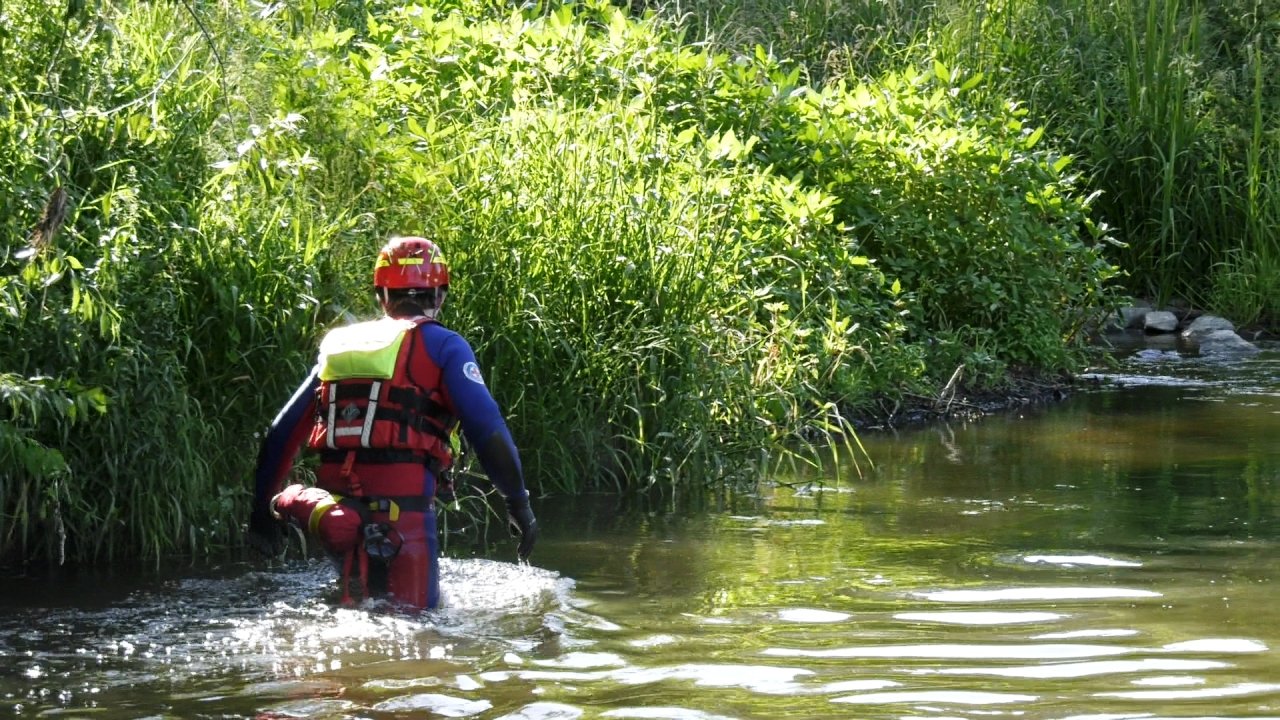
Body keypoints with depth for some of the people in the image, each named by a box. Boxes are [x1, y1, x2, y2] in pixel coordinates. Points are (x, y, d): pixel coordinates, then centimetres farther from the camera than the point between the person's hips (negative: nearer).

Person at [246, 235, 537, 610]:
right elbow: (487, 428, -6)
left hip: (337, 498, 5)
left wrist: (263, 508, 25)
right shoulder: (441, 345, 4)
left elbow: (284, 432, 20)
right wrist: (519, 502, 0)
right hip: (401, 506, -5)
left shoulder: (338, 344, 20)